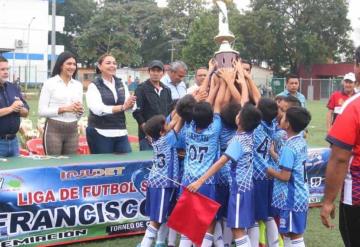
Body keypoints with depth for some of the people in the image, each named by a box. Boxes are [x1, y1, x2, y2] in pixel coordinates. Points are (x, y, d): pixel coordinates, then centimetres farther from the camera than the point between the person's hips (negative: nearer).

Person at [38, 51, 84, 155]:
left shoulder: (78, 85, 11)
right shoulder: (50, 83, -3)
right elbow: (42, 111, -8)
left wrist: (80, 110, -7)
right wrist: (63, 109, -17)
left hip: (72, 131, 5)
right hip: (53, 129, -4)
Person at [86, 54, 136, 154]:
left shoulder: (122, 84, 12)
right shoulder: (94, 86, -3)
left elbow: (127, 106, 3)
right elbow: (97, 109, -17)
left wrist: (130, 104, -21)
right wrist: (122, 107, -24)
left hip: (121, 133, 4)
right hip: (100, 134, -4)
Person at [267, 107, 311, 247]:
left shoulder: (289, 148, -22)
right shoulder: (301, 141, 6)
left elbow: (284, 176, -23)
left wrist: (269, 170, -9)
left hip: (291, 198, -9)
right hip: (299, 196, 9)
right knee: (287, 232, 19)